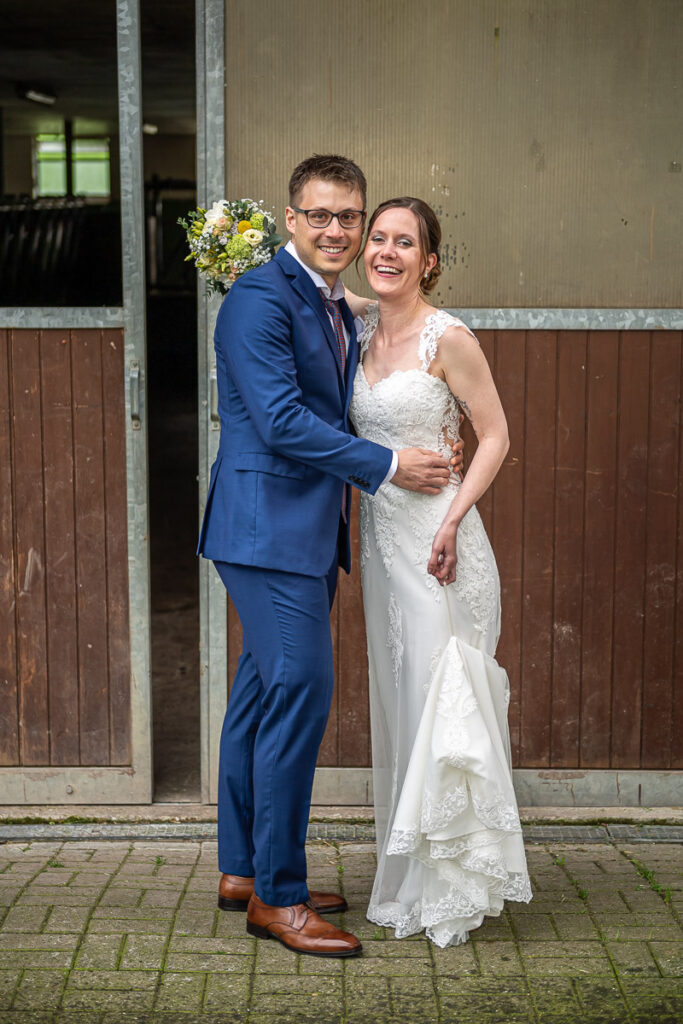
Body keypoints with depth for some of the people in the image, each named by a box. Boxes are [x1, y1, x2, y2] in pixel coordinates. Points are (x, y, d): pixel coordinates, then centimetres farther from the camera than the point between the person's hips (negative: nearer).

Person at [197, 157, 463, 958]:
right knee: (299, 691, -10)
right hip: (269, 525, -9)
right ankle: (276, 897, 0)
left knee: (263, 695, 14)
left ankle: (243, 871, 24)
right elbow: (281, 419, -19)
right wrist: (388, 466, -14)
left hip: (304, 531, 10)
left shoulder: (339, 312, 18)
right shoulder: (260, 297, -12)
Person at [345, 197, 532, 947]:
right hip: (380, 538, 7)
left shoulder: (448, 337, -11)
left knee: (441, 703, -2)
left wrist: (453, 520, -19)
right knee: (396, 702, 13)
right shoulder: (364, 324, 7)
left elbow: (495, 436, -9)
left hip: (434, 539, -7)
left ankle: (453, 889, 11)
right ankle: (409, 879, 25)